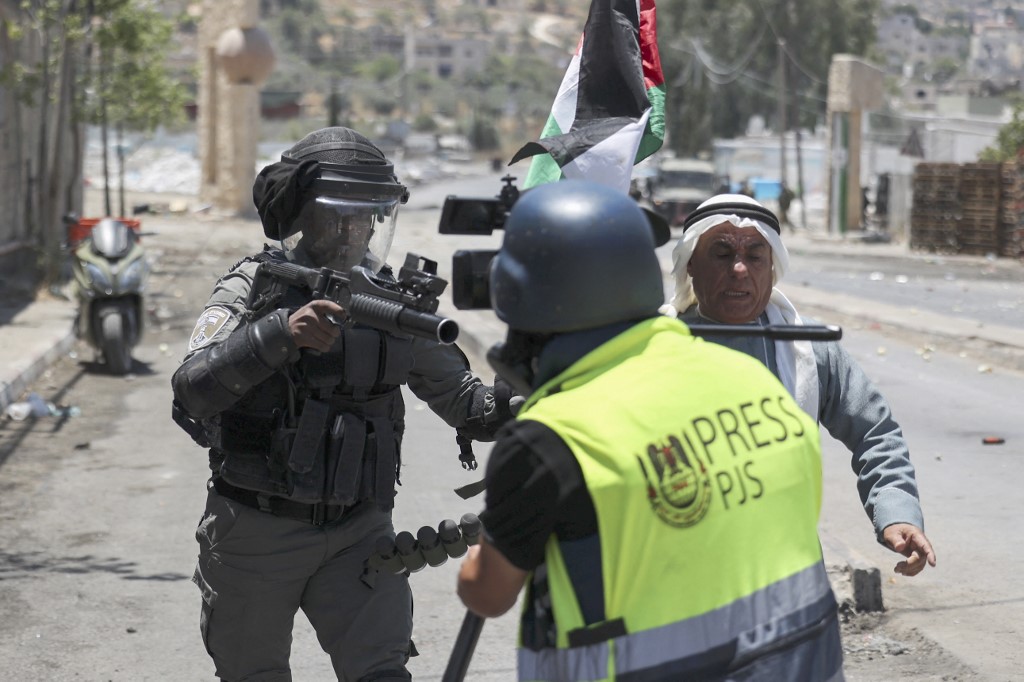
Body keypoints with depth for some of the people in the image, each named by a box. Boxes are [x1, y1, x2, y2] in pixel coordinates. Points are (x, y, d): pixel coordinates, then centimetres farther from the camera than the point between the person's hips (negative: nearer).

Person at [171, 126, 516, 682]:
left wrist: (505, 403, -13)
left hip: (357, 531, 2)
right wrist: (280, 334, -37)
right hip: (257, 531, -1)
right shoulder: (253, 288, -8)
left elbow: (460, 396, 10)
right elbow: (193, 388, -23)